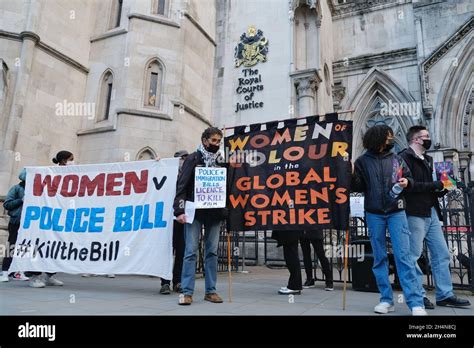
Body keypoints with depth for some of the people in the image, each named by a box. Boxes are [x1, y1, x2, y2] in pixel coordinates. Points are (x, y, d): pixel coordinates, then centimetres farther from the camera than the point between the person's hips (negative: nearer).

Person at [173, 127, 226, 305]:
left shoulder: (220, 161, 12)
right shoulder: (193, 159, 1)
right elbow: (181, 185, -5)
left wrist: (226, 212, 7)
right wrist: (179, 210, -14)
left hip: (214, 213, 4)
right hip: (195, 212, -3)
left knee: (212, 252, 6)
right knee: (191, 251, -4)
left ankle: (210, 291, 14)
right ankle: (187, 292, 2)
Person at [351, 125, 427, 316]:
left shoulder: (396, 159, 9)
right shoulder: (363, 161, 3)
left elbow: (409, 178, 15)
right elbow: (358, 187, 0)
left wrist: (407, 182, -7)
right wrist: (352, 175, -19)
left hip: (396, 212, 1)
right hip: (374, 214, 0)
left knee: (403, 255, -5)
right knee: (380, 258, 5)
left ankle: (416, 303, -1)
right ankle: (386, 299, 14)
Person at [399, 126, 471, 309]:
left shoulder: (427, 159, 21)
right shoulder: (404, 157, -8)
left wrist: (441, 189, 5)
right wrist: (433, 185, -14)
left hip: (431, 213, 9)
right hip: (415, 213, -9)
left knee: (441, 254, 10)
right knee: (413, 255, -2)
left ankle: (445, 295, 19)